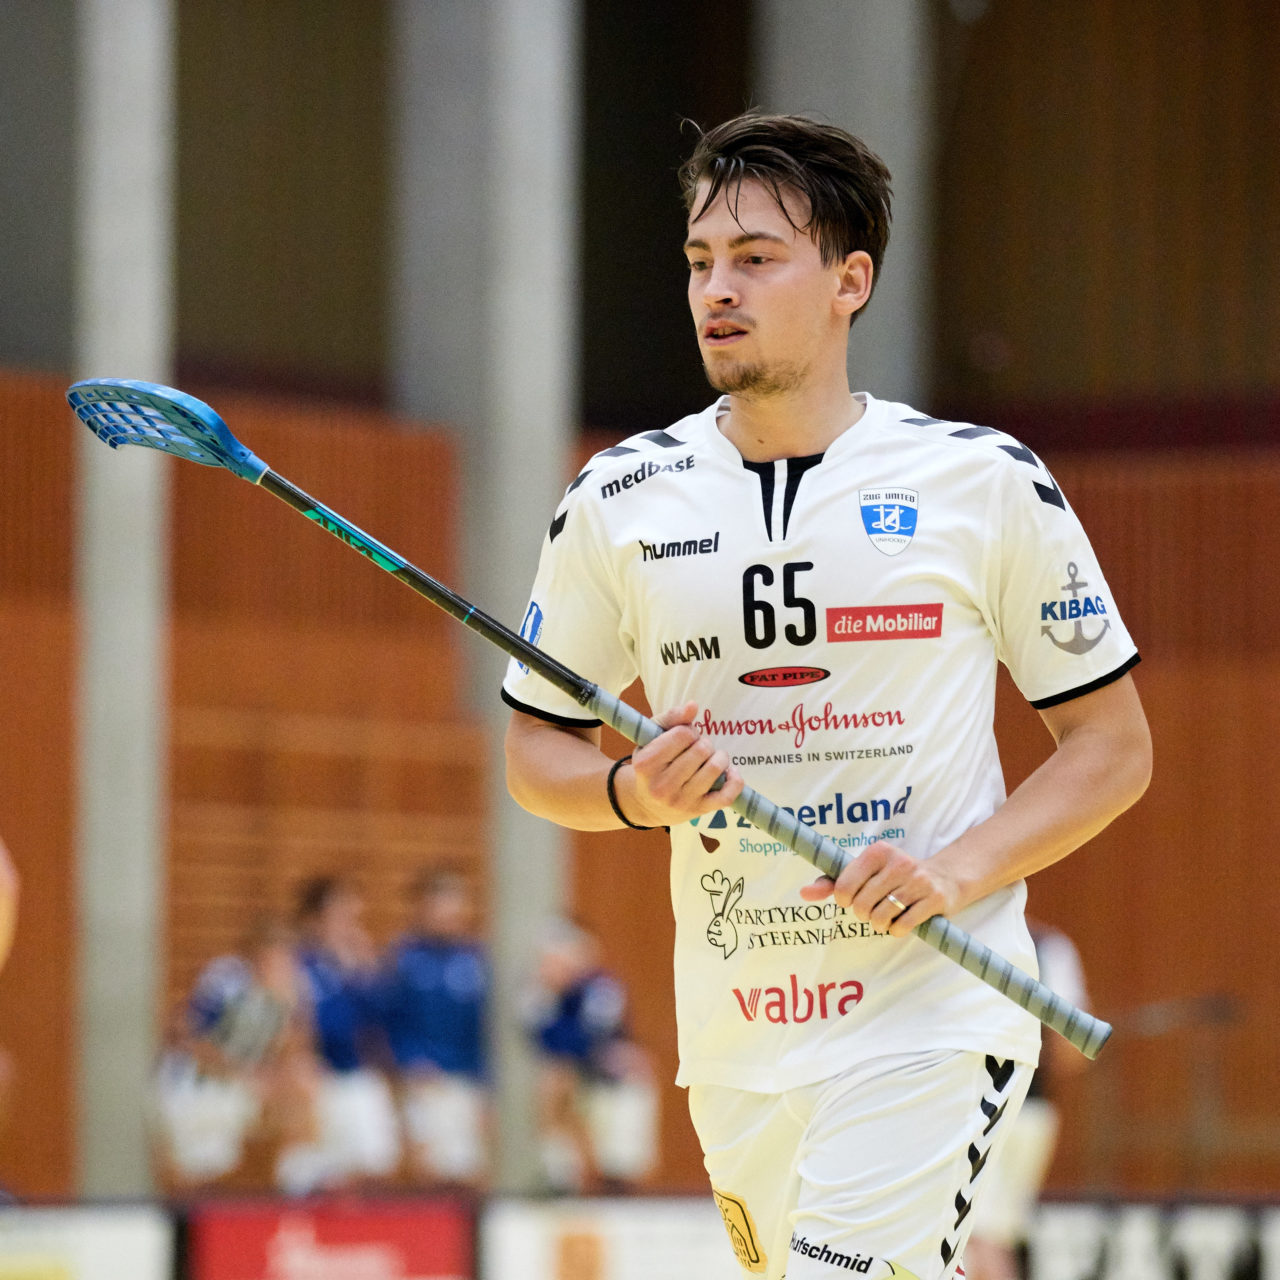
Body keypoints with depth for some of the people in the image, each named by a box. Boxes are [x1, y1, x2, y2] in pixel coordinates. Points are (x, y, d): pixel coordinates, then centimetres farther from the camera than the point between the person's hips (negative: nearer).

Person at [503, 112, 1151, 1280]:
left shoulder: (986, 484, -1)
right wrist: (634, 792, -10)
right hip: (734, 1041, 4)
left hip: (935, 1019, -4)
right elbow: (537, 750, 13)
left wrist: (959, 871, -12)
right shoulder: (620, 501, 5)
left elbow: (1114, 747, 4)